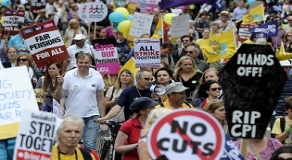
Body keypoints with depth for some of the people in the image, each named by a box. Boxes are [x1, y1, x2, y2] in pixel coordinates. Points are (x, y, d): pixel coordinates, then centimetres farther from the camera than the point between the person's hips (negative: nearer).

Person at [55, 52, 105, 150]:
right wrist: (60, 85, -18)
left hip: (92, 117, 0)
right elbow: (58, 97, -1)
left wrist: (102, 117, 4)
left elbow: (100, 99, 6)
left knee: (90, 146, -5)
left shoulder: (97, 77, 2)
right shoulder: (68, 76, -3)